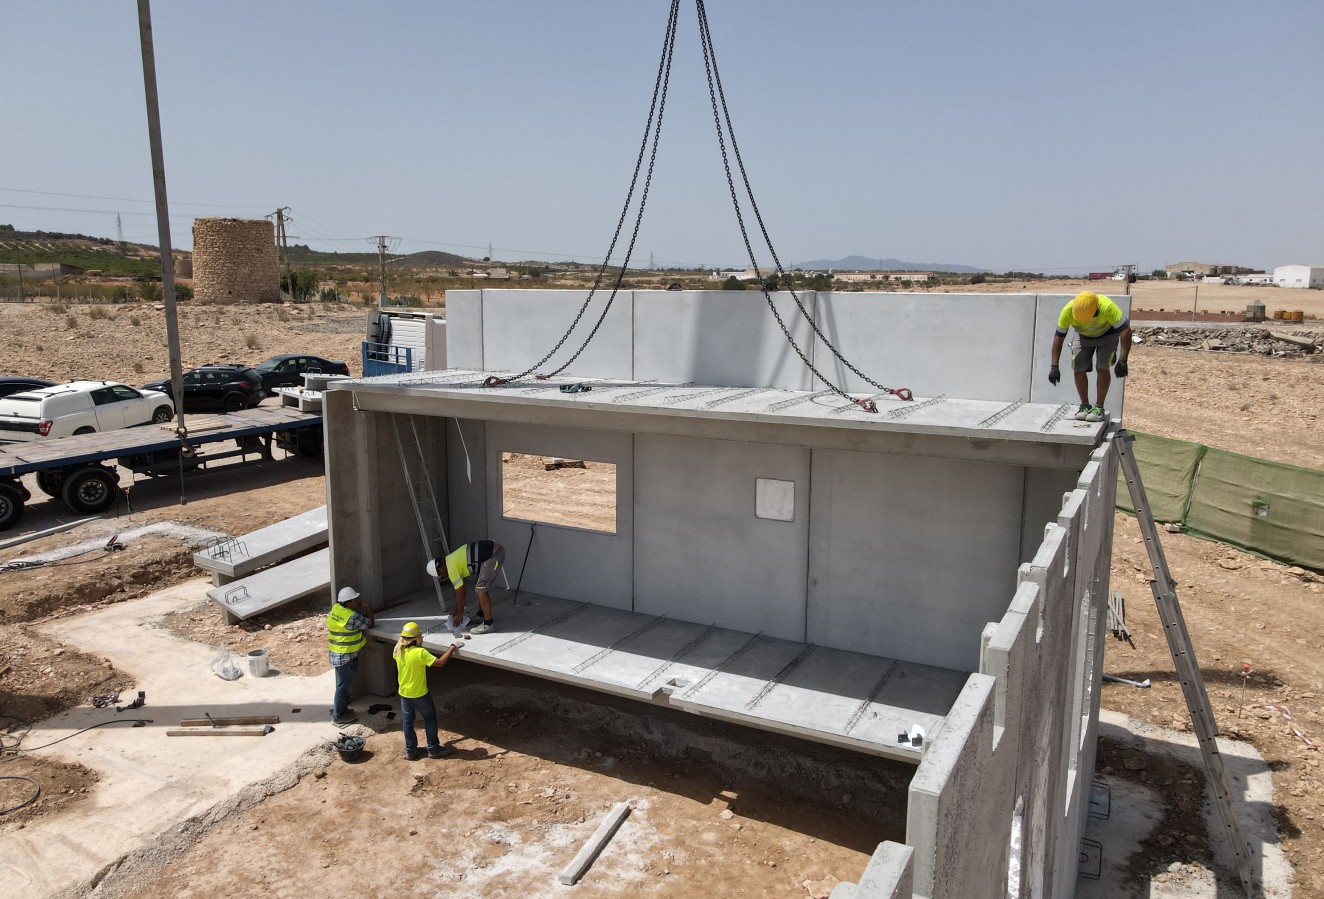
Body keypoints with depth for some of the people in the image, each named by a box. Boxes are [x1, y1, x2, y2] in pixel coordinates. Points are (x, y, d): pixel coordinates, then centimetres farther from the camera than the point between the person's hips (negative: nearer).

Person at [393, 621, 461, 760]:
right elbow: (439, 663, -29)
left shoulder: (398, 650, -8)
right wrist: (451, 649, -19)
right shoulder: (420, 653, -28)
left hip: (404, 693, 6)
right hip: (419, 694, -6)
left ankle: (410, 751, 26)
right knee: (430, 718, 13)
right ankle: (433, 749, 21)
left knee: (407, 721, 17)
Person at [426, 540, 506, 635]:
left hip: (494, 556, -10)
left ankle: (488, 624, -1)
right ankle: (481, 615, 34)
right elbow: (459, 589, 28)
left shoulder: (451, 568, -7)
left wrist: (459, 614, 14)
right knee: (480, 588, 21)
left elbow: (460, 593, 2)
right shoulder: (452, 560, 21)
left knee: (481, 590, -5)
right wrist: (457, 610, 33)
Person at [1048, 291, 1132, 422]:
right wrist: (1054, 367, -26)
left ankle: (1099, 408, -8)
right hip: (1083, 335, 3)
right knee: (1079, 368, -9)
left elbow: (1125, 330, -34)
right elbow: (1058, 337, -23)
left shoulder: (1107, 307, -40)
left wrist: (1122, 361, -40)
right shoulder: (1067, 311, -32)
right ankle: (1085, 406, 7)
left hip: (1107, 334, -3)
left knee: (1102, 368, -17)